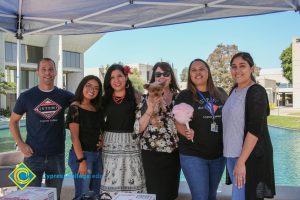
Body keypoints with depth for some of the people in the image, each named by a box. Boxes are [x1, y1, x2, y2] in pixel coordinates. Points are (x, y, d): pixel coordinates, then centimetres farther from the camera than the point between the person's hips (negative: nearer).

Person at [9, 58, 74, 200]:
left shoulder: (64, 96, 2)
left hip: (57, 156, 2)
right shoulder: (27, 96, -1)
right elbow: (13, 121, 8)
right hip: (33, 156, -1)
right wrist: (21, 144, -5)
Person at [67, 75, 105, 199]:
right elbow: (74, 137, -15)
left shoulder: (97, 109, 9)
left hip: (97, 155, 7)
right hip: (82, 154, -7)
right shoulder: (75, 107, -10)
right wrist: (82, 160, -19)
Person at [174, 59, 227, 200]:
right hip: (193, 155, -4)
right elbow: (178, 123, -6)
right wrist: (186, 132, -26)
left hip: (219, 154, 4)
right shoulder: (184, 95, -4)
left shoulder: (221, 94, 5)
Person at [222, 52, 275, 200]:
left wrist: (241, 161, -23)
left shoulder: (256, 92, -12)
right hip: (232, 154, 8)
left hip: (250, 156, -8)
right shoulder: (234, 91, 11)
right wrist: (235, 158, 14)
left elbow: (255, 129, -20)